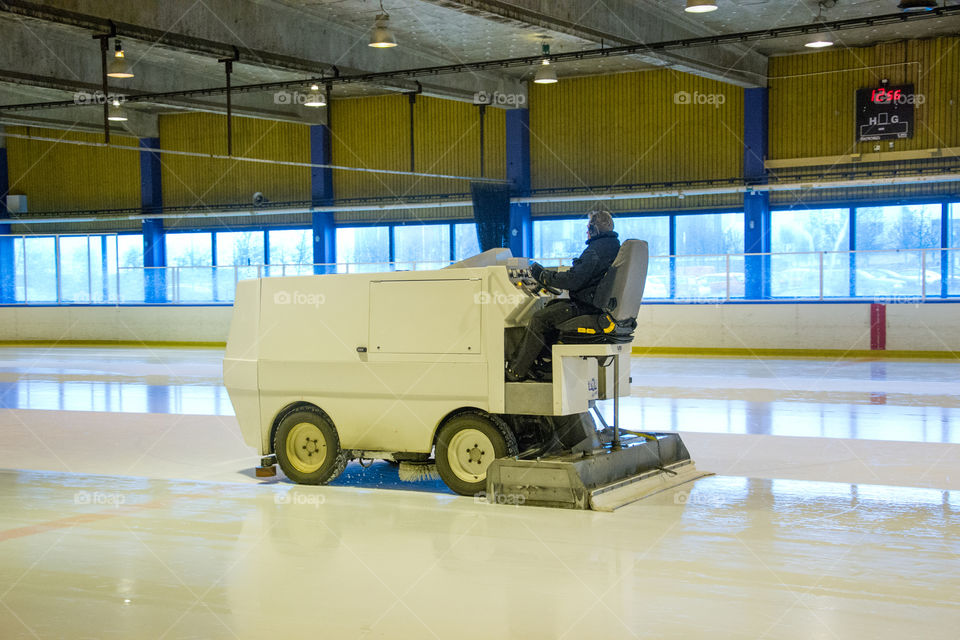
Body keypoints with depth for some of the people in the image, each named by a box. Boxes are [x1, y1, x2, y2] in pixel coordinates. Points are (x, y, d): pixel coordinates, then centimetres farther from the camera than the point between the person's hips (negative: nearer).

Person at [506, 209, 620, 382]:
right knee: (551, 307, 24)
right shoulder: (613, 245, 13)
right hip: (599, 304, 11)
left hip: (588, 307, -11)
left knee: (540, 319, -9)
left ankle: (516, 371, -4)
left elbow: (573, 280, -26)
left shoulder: (596, 249, -20)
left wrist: (544, 275, -13)